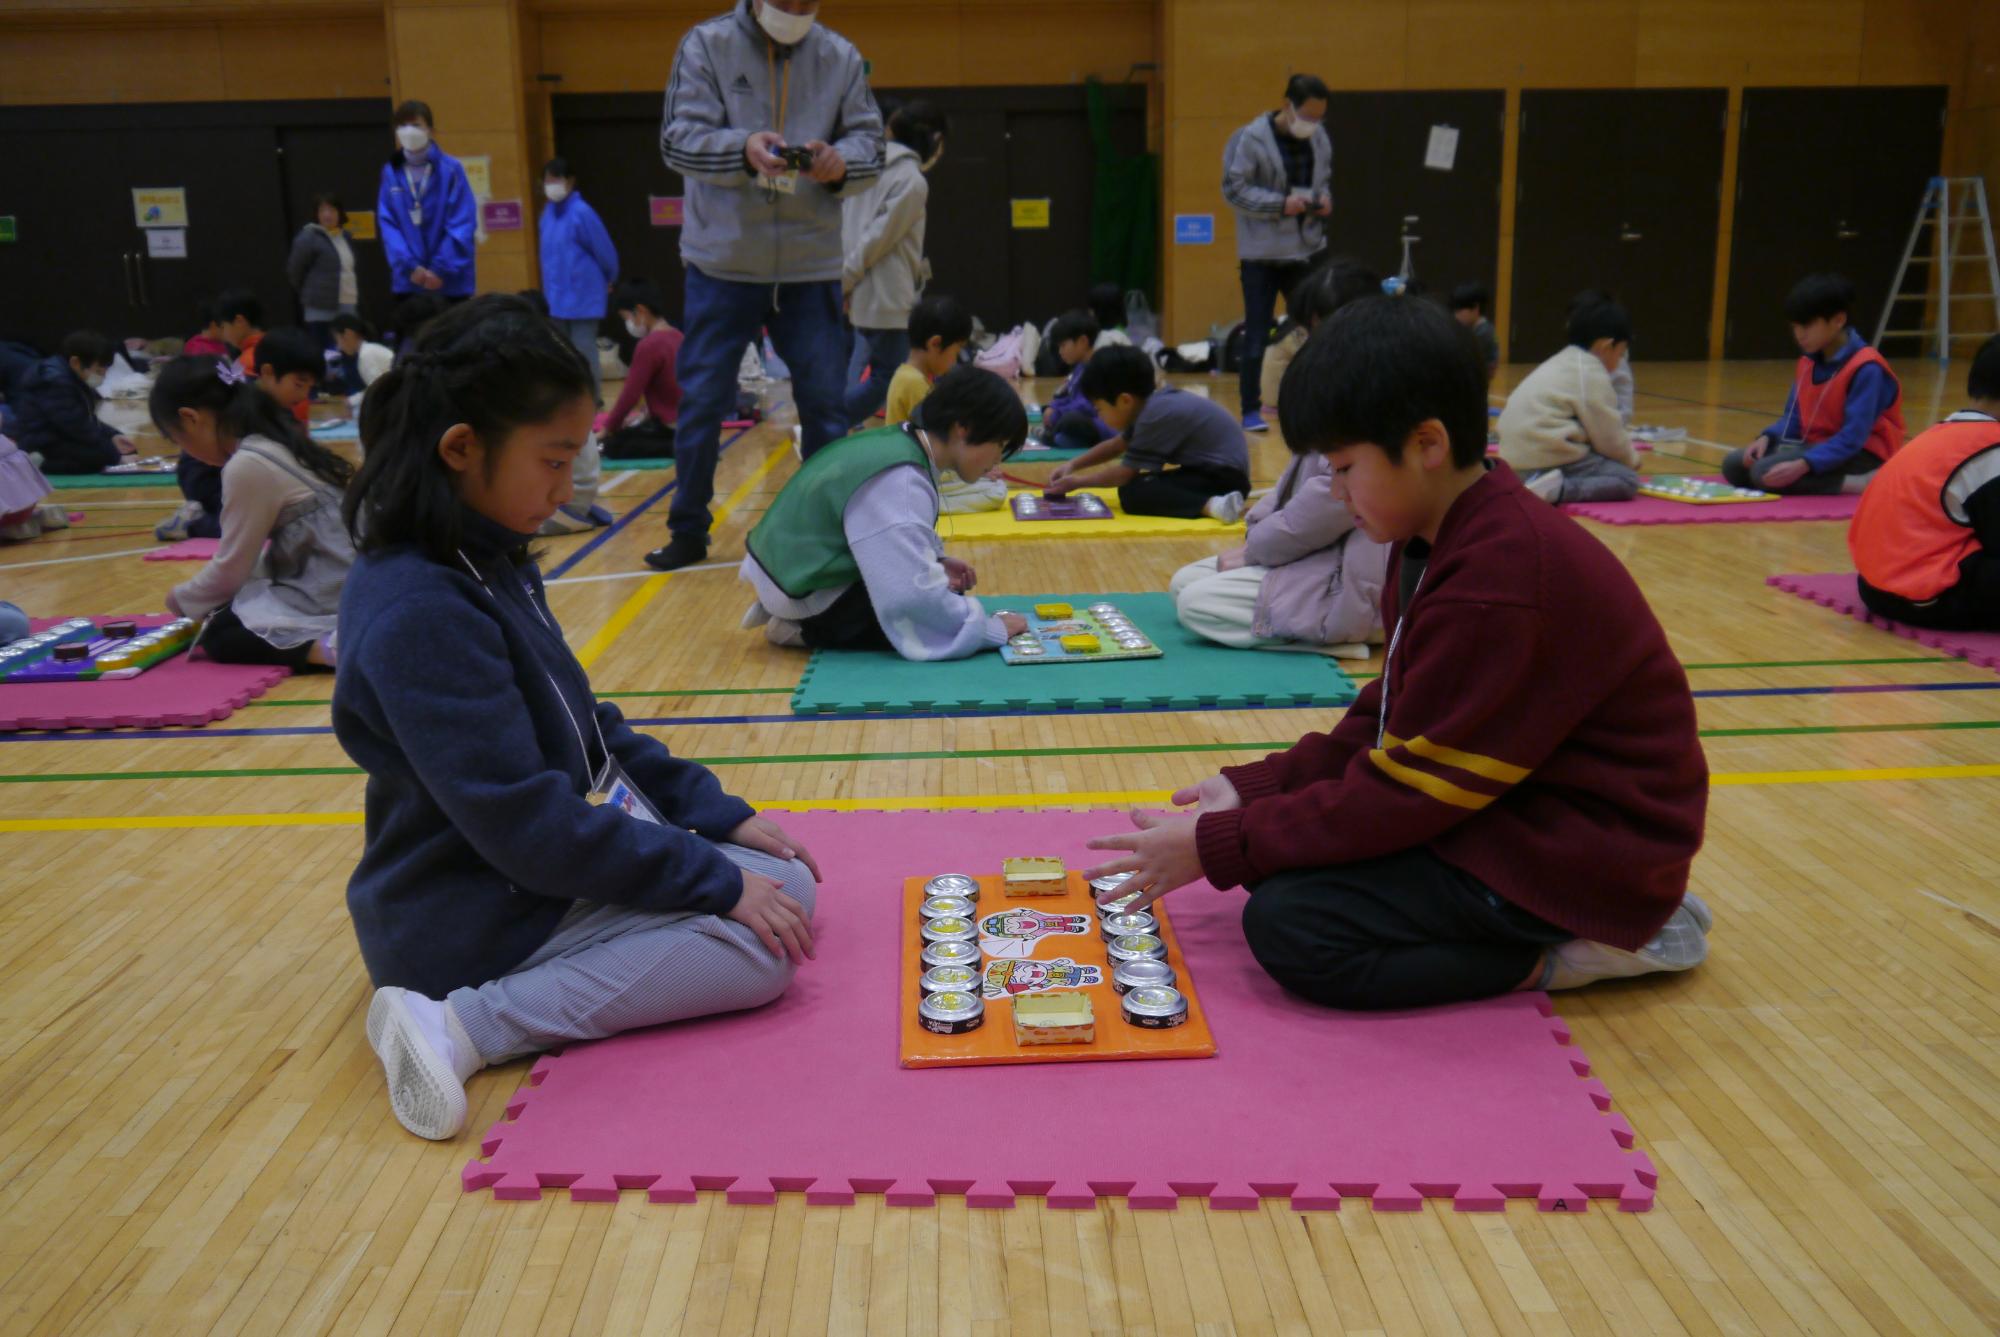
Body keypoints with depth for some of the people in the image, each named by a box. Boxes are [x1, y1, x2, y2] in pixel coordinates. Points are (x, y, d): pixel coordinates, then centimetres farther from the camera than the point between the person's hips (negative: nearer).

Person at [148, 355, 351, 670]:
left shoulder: (247, 465, -16)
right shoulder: (273, 443, 11)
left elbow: (230, 568, -6)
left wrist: (180, 600, 11)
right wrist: (196, 595, 20)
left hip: (330, 598, -9)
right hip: (343, 584, 9)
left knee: (221, 634, -4)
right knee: (226, 613, 18)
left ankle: (335, 646, -19)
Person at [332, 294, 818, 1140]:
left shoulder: (487, 561, 4)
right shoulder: (421, 613, -26)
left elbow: (586, 727, 12)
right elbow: (526, 823, -25)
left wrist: (718, 815, 4)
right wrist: (715, 880, -18)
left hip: (547, 872, 10)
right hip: (478, 925, -10)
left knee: (786, 884, 6)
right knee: (763, 941, -15)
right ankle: (464, 1027, -13)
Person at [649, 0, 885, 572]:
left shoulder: (841, 58, 6)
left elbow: (870, 142, 3)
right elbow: (678, 137, -9)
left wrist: (841, 160, -21)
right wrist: (743, 149, -29)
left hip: (811, 266, 2)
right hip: (722, 263, -1)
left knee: (825, 401, 6)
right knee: (701, 401, 6)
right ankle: (688, 531, 19)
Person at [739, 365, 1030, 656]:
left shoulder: (901, 442, 0)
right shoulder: (900, 482, -29)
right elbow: (916, 596, -33)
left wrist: (936, 561, -1)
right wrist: (991, 629, -22)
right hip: (807, 591, -10)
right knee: (937, 618, -14)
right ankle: (802, 630, -5)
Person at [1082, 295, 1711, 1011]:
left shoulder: (1500, 579, -28)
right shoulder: (1441, 538, 4)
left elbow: (1407, 792, -23)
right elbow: (1391, 718, 9)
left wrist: (1216, 845, -17)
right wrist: (1252, 787, -1)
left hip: (1585, 853, -10)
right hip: (1510, 798, 10)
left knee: (1289, 925, -18)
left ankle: (1568, 950, -7)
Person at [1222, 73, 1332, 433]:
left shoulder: (1320, 139, 6)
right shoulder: (1250, 139, -11)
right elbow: (1234, 189, -12)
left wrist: (1324, 200, -4)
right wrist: (1281, 204, -19)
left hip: (1308, 248, 5)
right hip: (1261, 253, -5)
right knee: (1256, 335, -2)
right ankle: (1251, 410, 7)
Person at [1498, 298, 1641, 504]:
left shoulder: (1562, 363, 22)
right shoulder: (1592, 374, -7)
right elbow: (1609, 437, -4)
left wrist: (1625, 457, 25)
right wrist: (1632, 460, 15)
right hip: (1548, 456, -9)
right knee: (1627, 480, -6)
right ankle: (1557, 489, -23)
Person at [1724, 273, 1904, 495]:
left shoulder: (1866, 368, -19)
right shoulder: (1807, 362, 6)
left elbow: (1852, 438, -26)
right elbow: (1794, 417, 12)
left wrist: (1803, 465, -37)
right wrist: (1767, 437, -10)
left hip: (1860, 454, -9)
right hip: (1816, 445, 9)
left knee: (1765, 472, -28)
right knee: (1734, 465, -8)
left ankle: (1860, 483, -22)